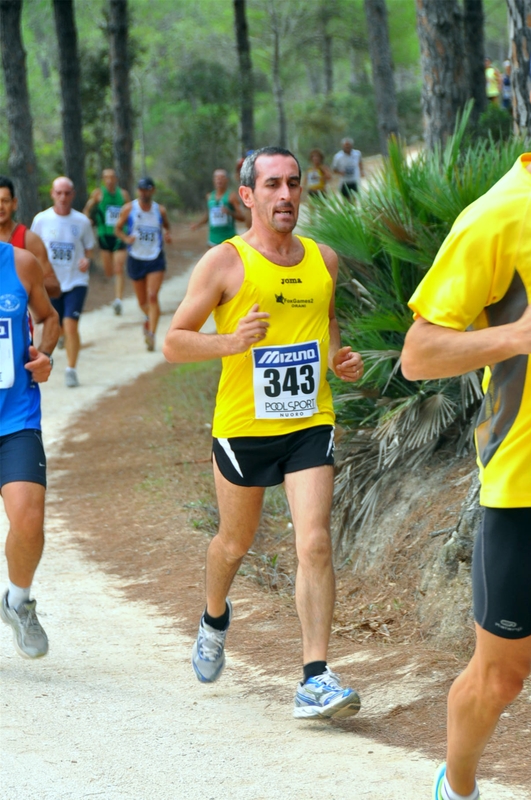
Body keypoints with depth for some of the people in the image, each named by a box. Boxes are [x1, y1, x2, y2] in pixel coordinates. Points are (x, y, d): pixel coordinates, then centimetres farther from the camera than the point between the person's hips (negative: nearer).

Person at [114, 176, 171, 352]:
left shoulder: (160, 210, 3)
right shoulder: (129, 209, -1)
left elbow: (166, 226, 19)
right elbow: (117, 229, 5)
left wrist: (168, 234, -4)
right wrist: (125, 238, -15)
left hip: (156, 259, -1)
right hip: (136, 259, 1)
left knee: (152, 296, -17)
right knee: (142, 301, 11)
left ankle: (151, 334, -20)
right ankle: (149, 319, 44)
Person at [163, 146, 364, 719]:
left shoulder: (324, 260, 7)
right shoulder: (224, 262, -6)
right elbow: (174, 343, -6)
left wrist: (341, 359, 4)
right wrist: (231, 341, -23)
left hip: (310, 424, 2)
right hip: (243, 427, -2)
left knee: (315, 543, -13)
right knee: (235, 542, 16)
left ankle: (315, 680, -14)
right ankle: (214, 618, 49)